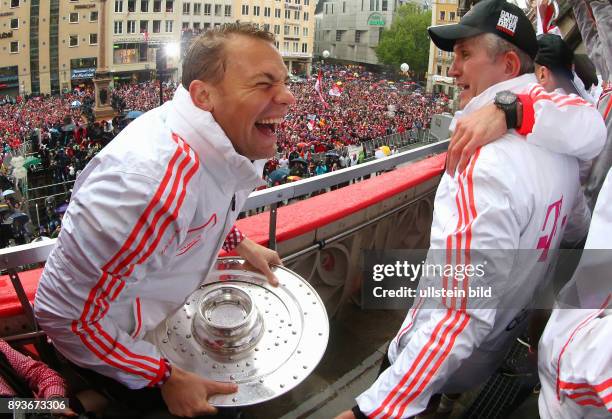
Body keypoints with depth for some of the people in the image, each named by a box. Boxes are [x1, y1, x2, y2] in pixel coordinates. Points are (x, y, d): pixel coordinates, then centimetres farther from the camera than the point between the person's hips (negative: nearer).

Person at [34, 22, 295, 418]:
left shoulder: (231, 136, -14)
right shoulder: (148, 183, -44)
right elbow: (66, 313, -32)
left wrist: (239, 242, 3)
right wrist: (165, 377, -23)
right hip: (97, 339, -7)